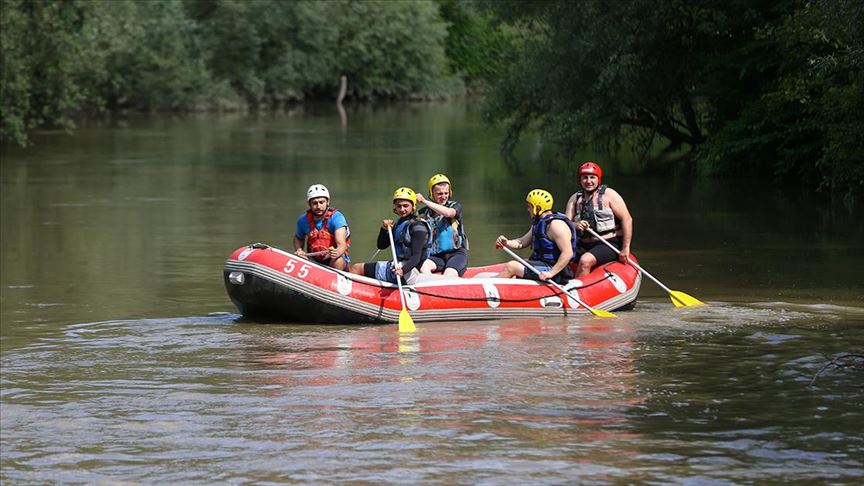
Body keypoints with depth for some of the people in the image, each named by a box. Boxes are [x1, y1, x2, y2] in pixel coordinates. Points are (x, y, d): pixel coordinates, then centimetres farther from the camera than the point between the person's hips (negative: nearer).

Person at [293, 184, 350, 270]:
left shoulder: (336, 217, -16)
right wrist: (299, 250, -2)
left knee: (338, 262, -36)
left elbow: (341, 244, -28)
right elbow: (298, 238, 20)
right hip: (314, 260, 5)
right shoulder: (303, 220, -2)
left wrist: (337, 252, -51)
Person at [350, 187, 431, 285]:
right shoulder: (399, 224, 16)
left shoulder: (418, 226, -12)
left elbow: (416, 257, -22)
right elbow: (381, 245, 17)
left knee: (356, 269, -11)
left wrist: (403, 270, -40)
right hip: (399, 267, 10)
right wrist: (384, 229, -3)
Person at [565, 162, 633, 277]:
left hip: (610, 245, -6)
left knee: (585, 261, -31)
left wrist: (625, 249, -15)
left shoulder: (608, 194, -5)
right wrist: (575, 225, -21)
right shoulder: (575, 198, 10)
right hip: (585, 246, 6)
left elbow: (627, 219, -9)